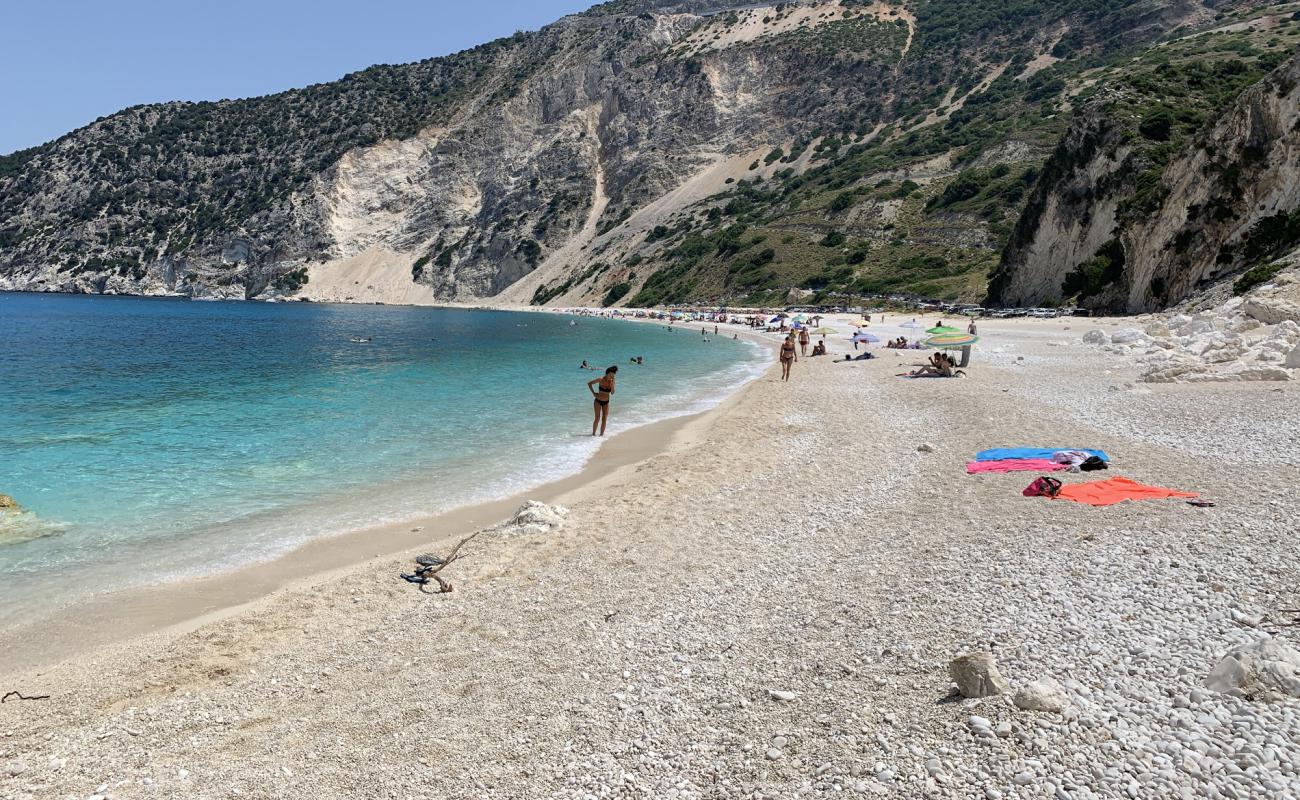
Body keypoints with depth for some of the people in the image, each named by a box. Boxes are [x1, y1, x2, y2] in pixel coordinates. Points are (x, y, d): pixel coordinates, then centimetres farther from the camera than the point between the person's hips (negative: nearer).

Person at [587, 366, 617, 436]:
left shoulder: (612, 381, -6)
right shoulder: (601, 379, -16)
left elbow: (612, 393, -7)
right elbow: (589, 383, -7)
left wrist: (612, 386, -23)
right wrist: (593, 392, -8)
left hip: (606, 402, 4)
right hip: (598, 401, -4)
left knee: (604, 419, 1)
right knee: (597, 419, -7)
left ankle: (601, 434, 9)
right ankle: (593, 433, 6)